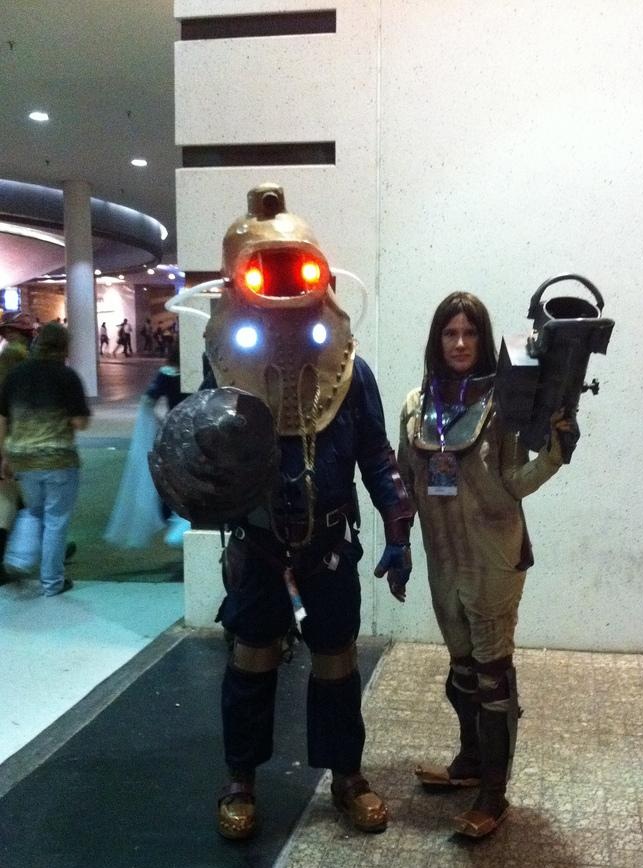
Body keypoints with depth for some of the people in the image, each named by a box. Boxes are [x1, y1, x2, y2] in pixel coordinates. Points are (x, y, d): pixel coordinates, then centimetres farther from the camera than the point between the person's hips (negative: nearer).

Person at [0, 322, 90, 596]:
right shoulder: (67, 375, -10)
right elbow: (80, 423, -13)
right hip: (58, 459, -4)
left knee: (33, 511, 26)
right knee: (56, 519, 8)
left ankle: (24, 556, 7)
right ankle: (52, 581, 14)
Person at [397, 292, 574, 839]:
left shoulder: (501, 402, -11)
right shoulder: (418, 405, 3)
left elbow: (516, 483, -14)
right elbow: (406, 483, 10)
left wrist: (554, 449, -30)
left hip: (493, 560, -5)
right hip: (444, 559, 5)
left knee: (493, 671, 4)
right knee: (462, 666, 20)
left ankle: (494, 793, 16)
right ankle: (471, 762, 38)